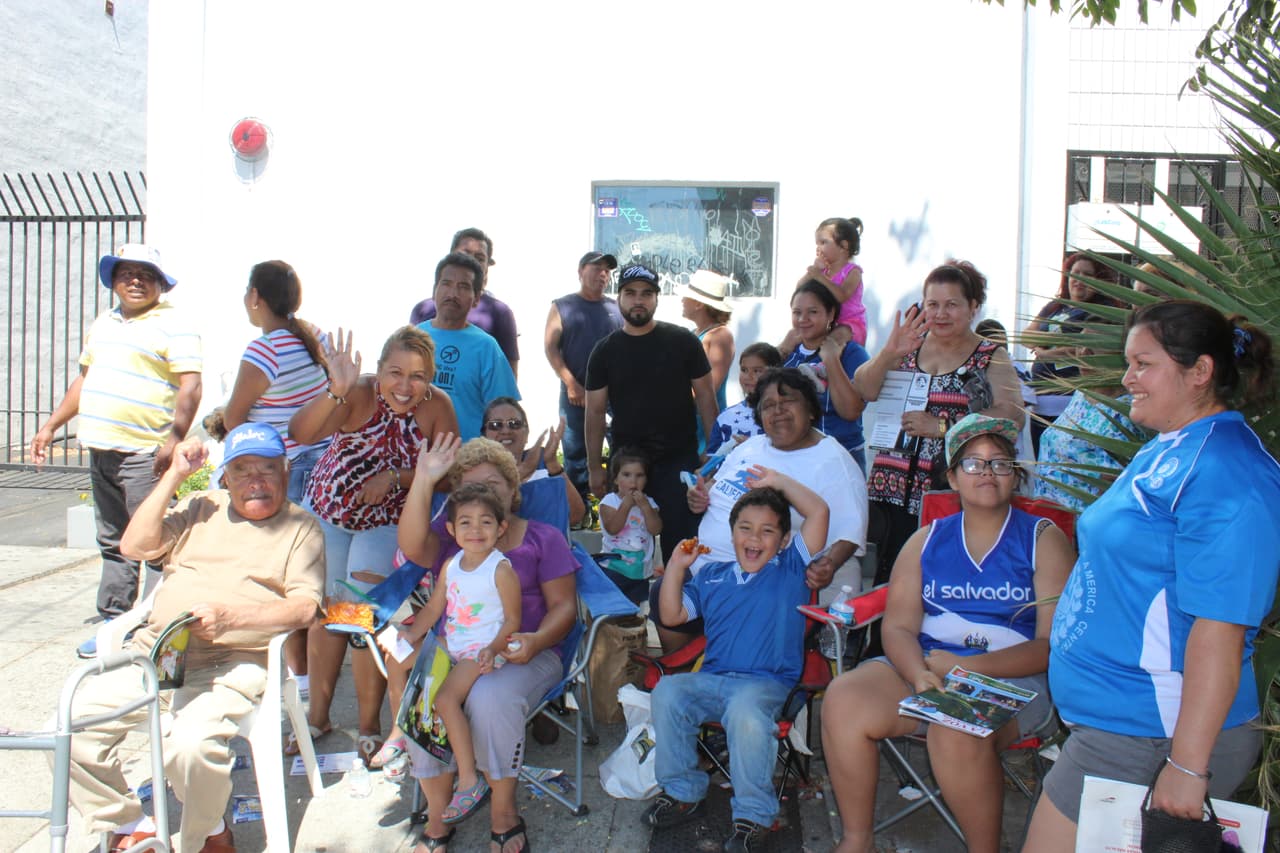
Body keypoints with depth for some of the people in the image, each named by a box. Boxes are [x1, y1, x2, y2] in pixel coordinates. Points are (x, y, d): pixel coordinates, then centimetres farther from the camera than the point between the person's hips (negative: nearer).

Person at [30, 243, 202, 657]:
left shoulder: (174, 325, -6)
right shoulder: (103, 324, 19)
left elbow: (190, 387, -15)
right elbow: (85, 379, 28)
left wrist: (174, 439, -25)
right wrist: (50, 426, 25)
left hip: (145, 454, -8)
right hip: (102, 450, 8)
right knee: (112, 542, 14)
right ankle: (114, 624, 24)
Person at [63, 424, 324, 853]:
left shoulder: (301, 527, 8)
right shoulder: (202, 508, 22)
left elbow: (304, 607, -5)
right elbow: (135, 546, 9)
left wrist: (229, 617, -20)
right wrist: (174, 475, 5)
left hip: (231, 664, -5)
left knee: (189, 746, -31)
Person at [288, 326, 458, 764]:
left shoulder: (438, 407, -20)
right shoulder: (359, 394, -25)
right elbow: (300, 433, -39)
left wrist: (397, 477, -30)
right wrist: (336, 392, -55)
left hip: (387, 522, -1)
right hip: (328, 512, 1)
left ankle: (369, 725, 12)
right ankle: (318, 715, 31)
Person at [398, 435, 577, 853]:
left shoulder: (543, 538, 9)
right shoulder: (447, 537, 15)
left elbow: (563, 605, 3)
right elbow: (412, 546, -9)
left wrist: (536, 641, -17)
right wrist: (423, 480, -17)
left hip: (523, 655, -2)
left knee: (490, 697, -35)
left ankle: (504, 810, -10)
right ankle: (438, 815, -6)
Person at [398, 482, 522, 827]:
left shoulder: (501, 570, -14)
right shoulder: (451, 566, 6)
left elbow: (513, 620, -12)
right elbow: (433, 608, 13)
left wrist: (493, 649, -26)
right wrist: (411, 635, -2)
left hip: (485, 650, -8)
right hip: (451, 644, 8)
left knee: (446, 698, -24)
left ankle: (469, 780, -14)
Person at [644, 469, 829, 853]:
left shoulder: (791, 570, 10)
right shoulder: (712, 576, 20)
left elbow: (818, 512, 0)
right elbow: (672, 615, 18)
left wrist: (778, 482, 5)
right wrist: (676, 567, 10)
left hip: (765, 682, -4)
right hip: (710, 678, 4)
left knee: (746, 711, -37)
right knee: (667, 691, -25)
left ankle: (753, 816, -19)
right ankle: (682, 792, -6)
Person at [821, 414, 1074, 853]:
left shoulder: (1043, 539, 4)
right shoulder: (927, 540, 15)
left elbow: (1053, 644, -6)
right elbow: (898, 627, 5)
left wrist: (967, 667, -18)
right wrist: (920, 674, -18)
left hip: (1011, 678, -3)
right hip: (922, 667, 4)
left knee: (956, 728, -35)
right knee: (843, 698, -23)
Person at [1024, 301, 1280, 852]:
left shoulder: (1226, 476, -20)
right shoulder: (1162, 452, 11)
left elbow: (1219, 630, -24)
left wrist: (1188, 765, -24)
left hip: (1148, 738, -9)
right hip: (1110, 718, 9)